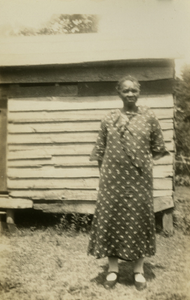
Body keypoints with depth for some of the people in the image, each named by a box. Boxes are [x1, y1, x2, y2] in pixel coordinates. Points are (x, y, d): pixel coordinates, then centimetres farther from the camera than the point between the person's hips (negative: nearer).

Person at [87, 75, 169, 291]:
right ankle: (112, 269, 20)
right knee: (111, 218, 4)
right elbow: (100, 151, 8)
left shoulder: (149, 117, 2)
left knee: (139, 219, 6)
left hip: (139, 180, 0)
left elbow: (158, 148, 9)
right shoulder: (109, 119, 4)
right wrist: (104, 174, 2)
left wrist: (142, 162, 2)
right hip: (113, 178, 1)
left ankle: (139, 270, 22)